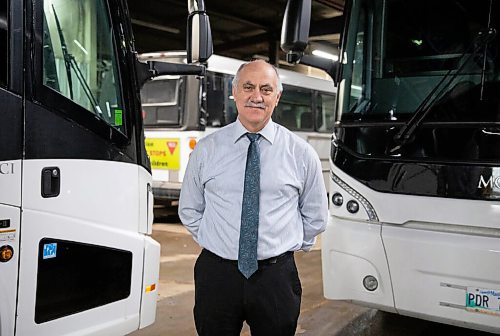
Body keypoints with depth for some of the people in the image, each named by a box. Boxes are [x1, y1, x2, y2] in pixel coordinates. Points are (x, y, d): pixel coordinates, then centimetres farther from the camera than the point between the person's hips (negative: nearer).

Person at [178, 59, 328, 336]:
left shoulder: (301, 152, 0)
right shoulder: (205, 150, 1)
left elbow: (316, 215, 11)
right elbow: (189, 210, 11)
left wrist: (288, 246, 8)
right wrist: (215, 242, 5)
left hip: (277, 276, 0)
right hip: (216, 273, 1)